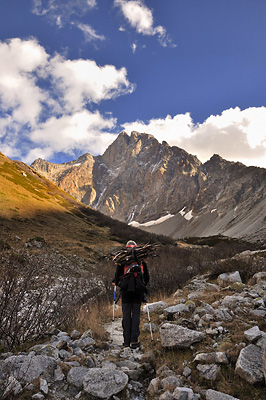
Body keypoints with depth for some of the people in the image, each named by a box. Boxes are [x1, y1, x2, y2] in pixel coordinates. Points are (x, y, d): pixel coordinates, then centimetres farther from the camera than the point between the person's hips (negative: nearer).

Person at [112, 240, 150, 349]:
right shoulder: (141, 259, 11)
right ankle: (134, 340, 1)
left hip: (126, 288, -1)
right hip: (139, 289, 1)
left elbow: (118, 273, 5)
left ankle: (127, 341, 6)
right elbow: (147, 276, 16)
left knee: (126, 314, 5)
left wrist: (115, 283, 24)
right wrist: (144, 284, 34)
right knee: (136, 313, 5)